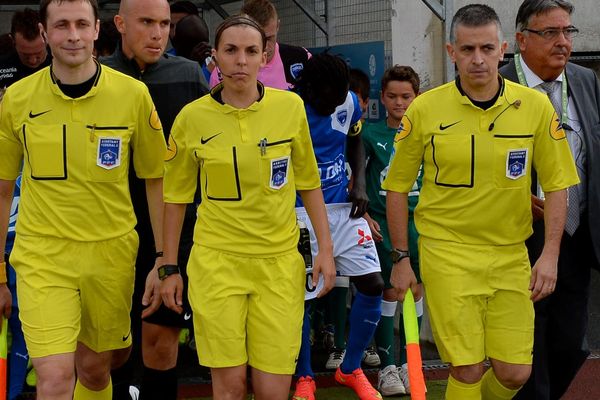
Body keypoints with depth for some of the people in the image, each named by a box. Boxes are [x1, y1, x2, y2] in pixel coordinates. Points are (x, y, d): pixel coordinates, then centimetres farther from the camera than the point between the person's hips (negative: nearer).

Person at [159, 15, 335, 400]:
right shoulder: (192, 117, -4)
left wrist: (325, 248, 5)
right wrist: (170, 268, 7)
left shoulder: (290, 107, -2)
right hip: (217, 260, -1)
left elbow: (309, 182, 10)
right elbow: (176, 195, 6)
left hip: (279, 260, 1)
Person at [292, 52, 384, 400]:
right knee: (300, 295, -4)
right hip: (300, 213, -5)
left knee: (373, 284, 1)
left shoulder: (350, 103, -2)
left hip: (343, 208, 5)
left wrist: (359, 184, 3)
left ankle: (351, 368, 20)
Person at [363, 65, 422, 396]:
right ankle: (386, 367, 6)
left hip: (418, 220, 2)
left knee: (415, 290, 5)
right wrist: (365, 215, -4)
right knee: (390, 291, -3)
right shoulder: (370, 133, -1)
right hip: (382, 222, -2)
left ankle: (407, 363, 17)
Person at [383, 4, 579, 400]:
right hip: (447, 254, -2)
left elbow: (557, 185, 4)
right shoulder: (424, 109, -5)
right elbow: (397, 186, 4)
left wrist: (550, 254, -4)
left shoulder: (536, 106, -3)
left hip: (511, 256, 2)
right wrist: (401, 258, 3)